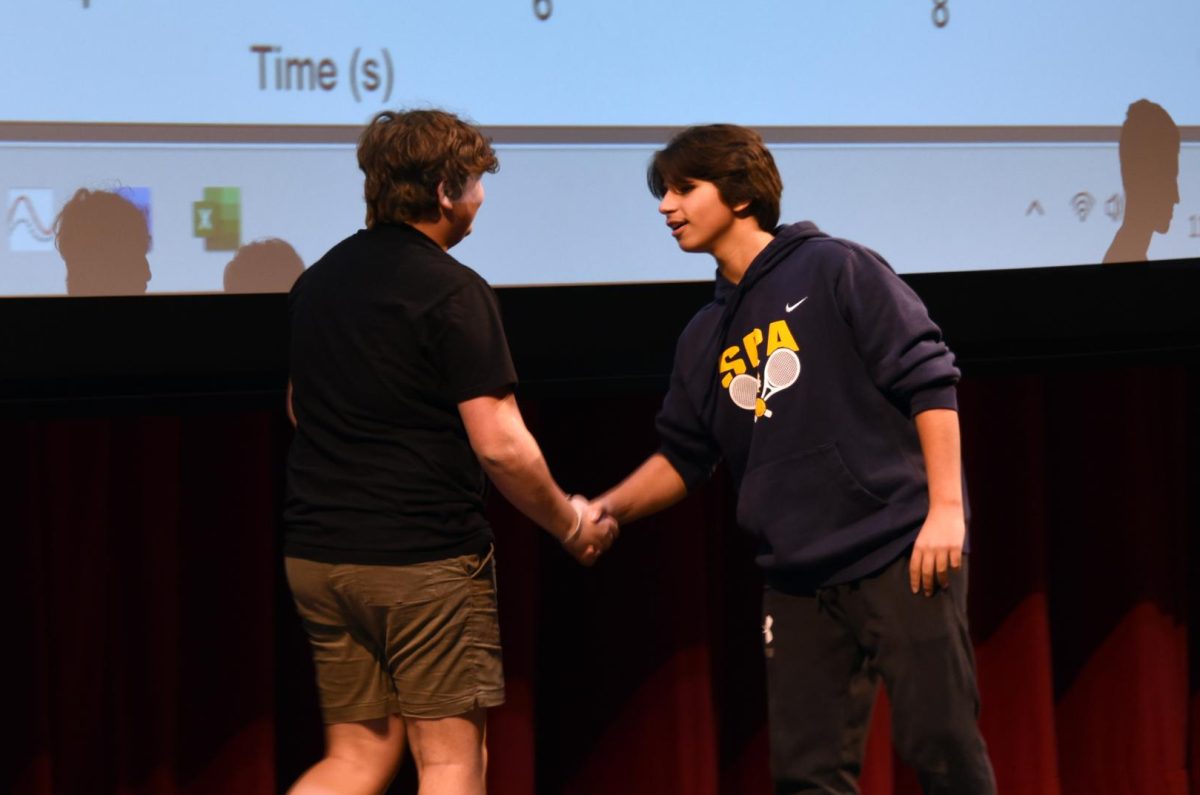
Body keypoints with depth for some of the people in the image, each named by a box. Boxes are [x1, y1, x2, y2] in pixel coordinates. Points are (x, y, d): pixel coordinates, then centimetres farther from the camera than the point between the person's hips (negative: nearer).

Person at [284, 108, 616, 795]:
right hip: (424, 558, -7)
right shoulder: (453, 293, -13)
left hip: (317, 552, 7)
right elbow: (500, 446, -15)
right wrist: (571, 524, 0)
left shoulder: (318, 281, 11)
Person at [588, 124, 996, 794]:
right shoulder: (707, 337, 17)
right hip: (799, 581, 7)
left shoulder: (834, 270, -2)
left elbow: (929, 382, -8)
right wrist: (611, 508, 6)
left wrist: (946, 508, -15)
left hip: (902, 559, -6)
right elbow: (683, 458, 24)